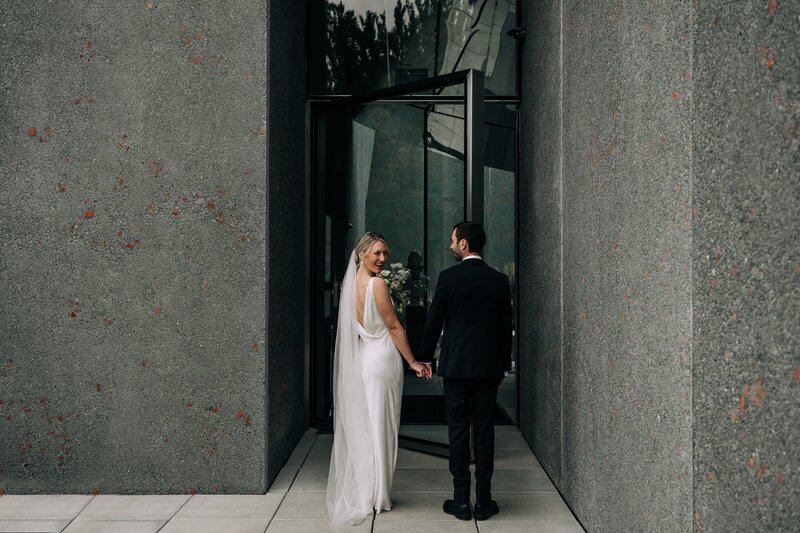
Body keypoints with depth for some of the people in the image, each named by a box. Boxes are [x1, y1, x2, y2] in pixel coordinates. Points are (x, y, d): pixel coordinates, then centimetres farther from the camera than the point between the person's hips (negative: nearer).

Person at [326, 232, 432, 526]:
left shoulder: (351, 283, 7)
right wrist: (413, 362, -6)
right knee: (380, 428, 2)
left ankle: (356, 491, 24)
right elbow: (394, 327, -13)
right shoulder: (377, 284, -16)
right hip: (382, 358, -7)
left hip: (361, 359, 7)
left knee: (361, 426, 14)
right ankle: (376, 495, 11)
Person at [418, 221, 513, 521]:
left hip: (455, 365, -2)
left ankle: (461, 501, 8)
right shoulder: (500, 280, 2)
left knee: (458, 431, 4)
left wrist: (424, 358, 9)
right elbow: (505, 327, 6)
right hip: (489, 367, 3)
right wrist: (504, 364, 16)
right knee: (484, 431, 7)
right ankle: (483, 502, 11)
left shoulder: (449, 277, -7)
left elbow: (433, 321, -3)